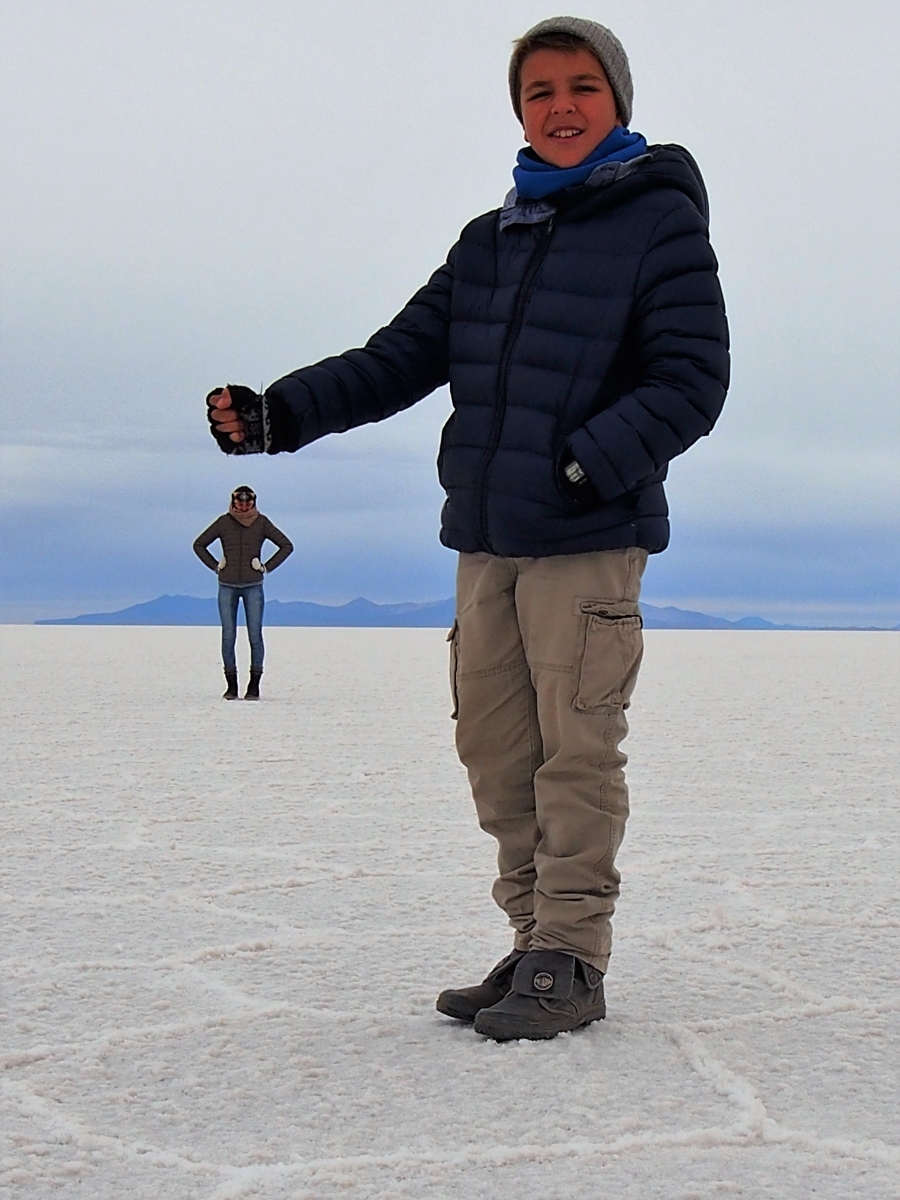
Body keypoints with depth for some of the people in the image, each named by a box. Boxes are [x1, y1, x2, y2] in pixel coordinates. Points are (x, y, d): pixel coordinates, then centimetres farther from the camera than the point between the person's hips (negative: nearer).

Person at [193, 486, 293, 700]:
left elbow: (286, 546, 5)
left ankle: (254, 686, 2)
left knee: (255, 635, -4)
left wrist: (267, 567, -1)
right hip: (227, 587, 1)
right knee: (228, 636, 0)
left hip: (253, 586, -1)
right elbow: (199, 545, 12)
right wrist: (215, 566, 3)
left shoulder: (262, 523, 0)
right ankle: (231, 686, 6)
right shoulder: (223, 522, 2)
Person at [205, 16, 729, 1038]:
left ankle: (571, 963, 5)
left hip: (590, 539, -6)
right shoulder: (490, 240, 17)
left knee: (575, 752, -5)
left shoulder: (660, 221, -1)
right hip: (485, 538, 6)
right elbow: (399, 360, 13)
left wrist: (593, 461, -23)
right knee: (496, 752, 7)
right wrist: (279, 415, 1)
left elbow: (691, 377, -9)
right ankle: (535, 945, 18)